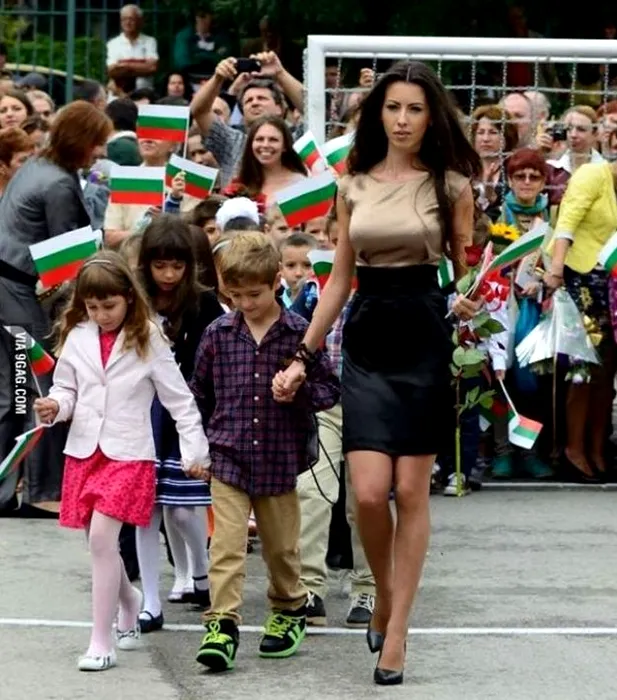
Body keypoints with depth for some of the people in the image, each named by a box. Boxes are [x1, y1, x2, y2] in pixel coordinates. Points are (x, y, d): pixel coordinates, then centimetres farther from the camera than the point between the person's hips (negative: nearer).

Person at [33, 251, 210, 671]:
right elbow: (67, 389, 12)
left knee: (101, 537, -16)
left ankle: (102, 642, -11)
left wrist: (195, 450, -3)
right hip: (84, 450, 4)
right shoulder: (76, 338, 5)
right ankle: (129, 601, 42)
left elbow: (179, 399, 0)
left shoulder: (148, 341, -4)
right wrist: (55, 407, -11)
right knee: (101, 542, 11)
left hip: (128, 452, -4)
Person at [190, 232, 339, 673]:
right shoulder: (218, 334, 1)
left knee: (281, 546, 13)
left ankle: (290, 610, 33)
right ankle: (222, 624, -11)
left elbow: (330, 389, 0)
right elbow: (199, 394, 13)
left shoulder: (300, 333, -4)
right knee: (226, 545, -10)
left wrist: (299, 389, -20)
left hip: (279, 459, 0)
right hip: (228, 459, 0)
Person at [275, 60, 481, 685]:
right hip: (365, 341, 2)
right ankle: (384, 596, 19)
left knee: (411, 492, -1)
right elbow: (338, 281, 12)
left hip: (424, 341, -2)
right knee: (368, 493, -8)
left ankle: (397, 627, 8)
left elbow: (468, 272, 7)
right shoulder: (353, 186, 9)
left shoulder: (450, 185, 1)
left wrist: (469, 303, -13)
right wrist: (302, 357, 9)